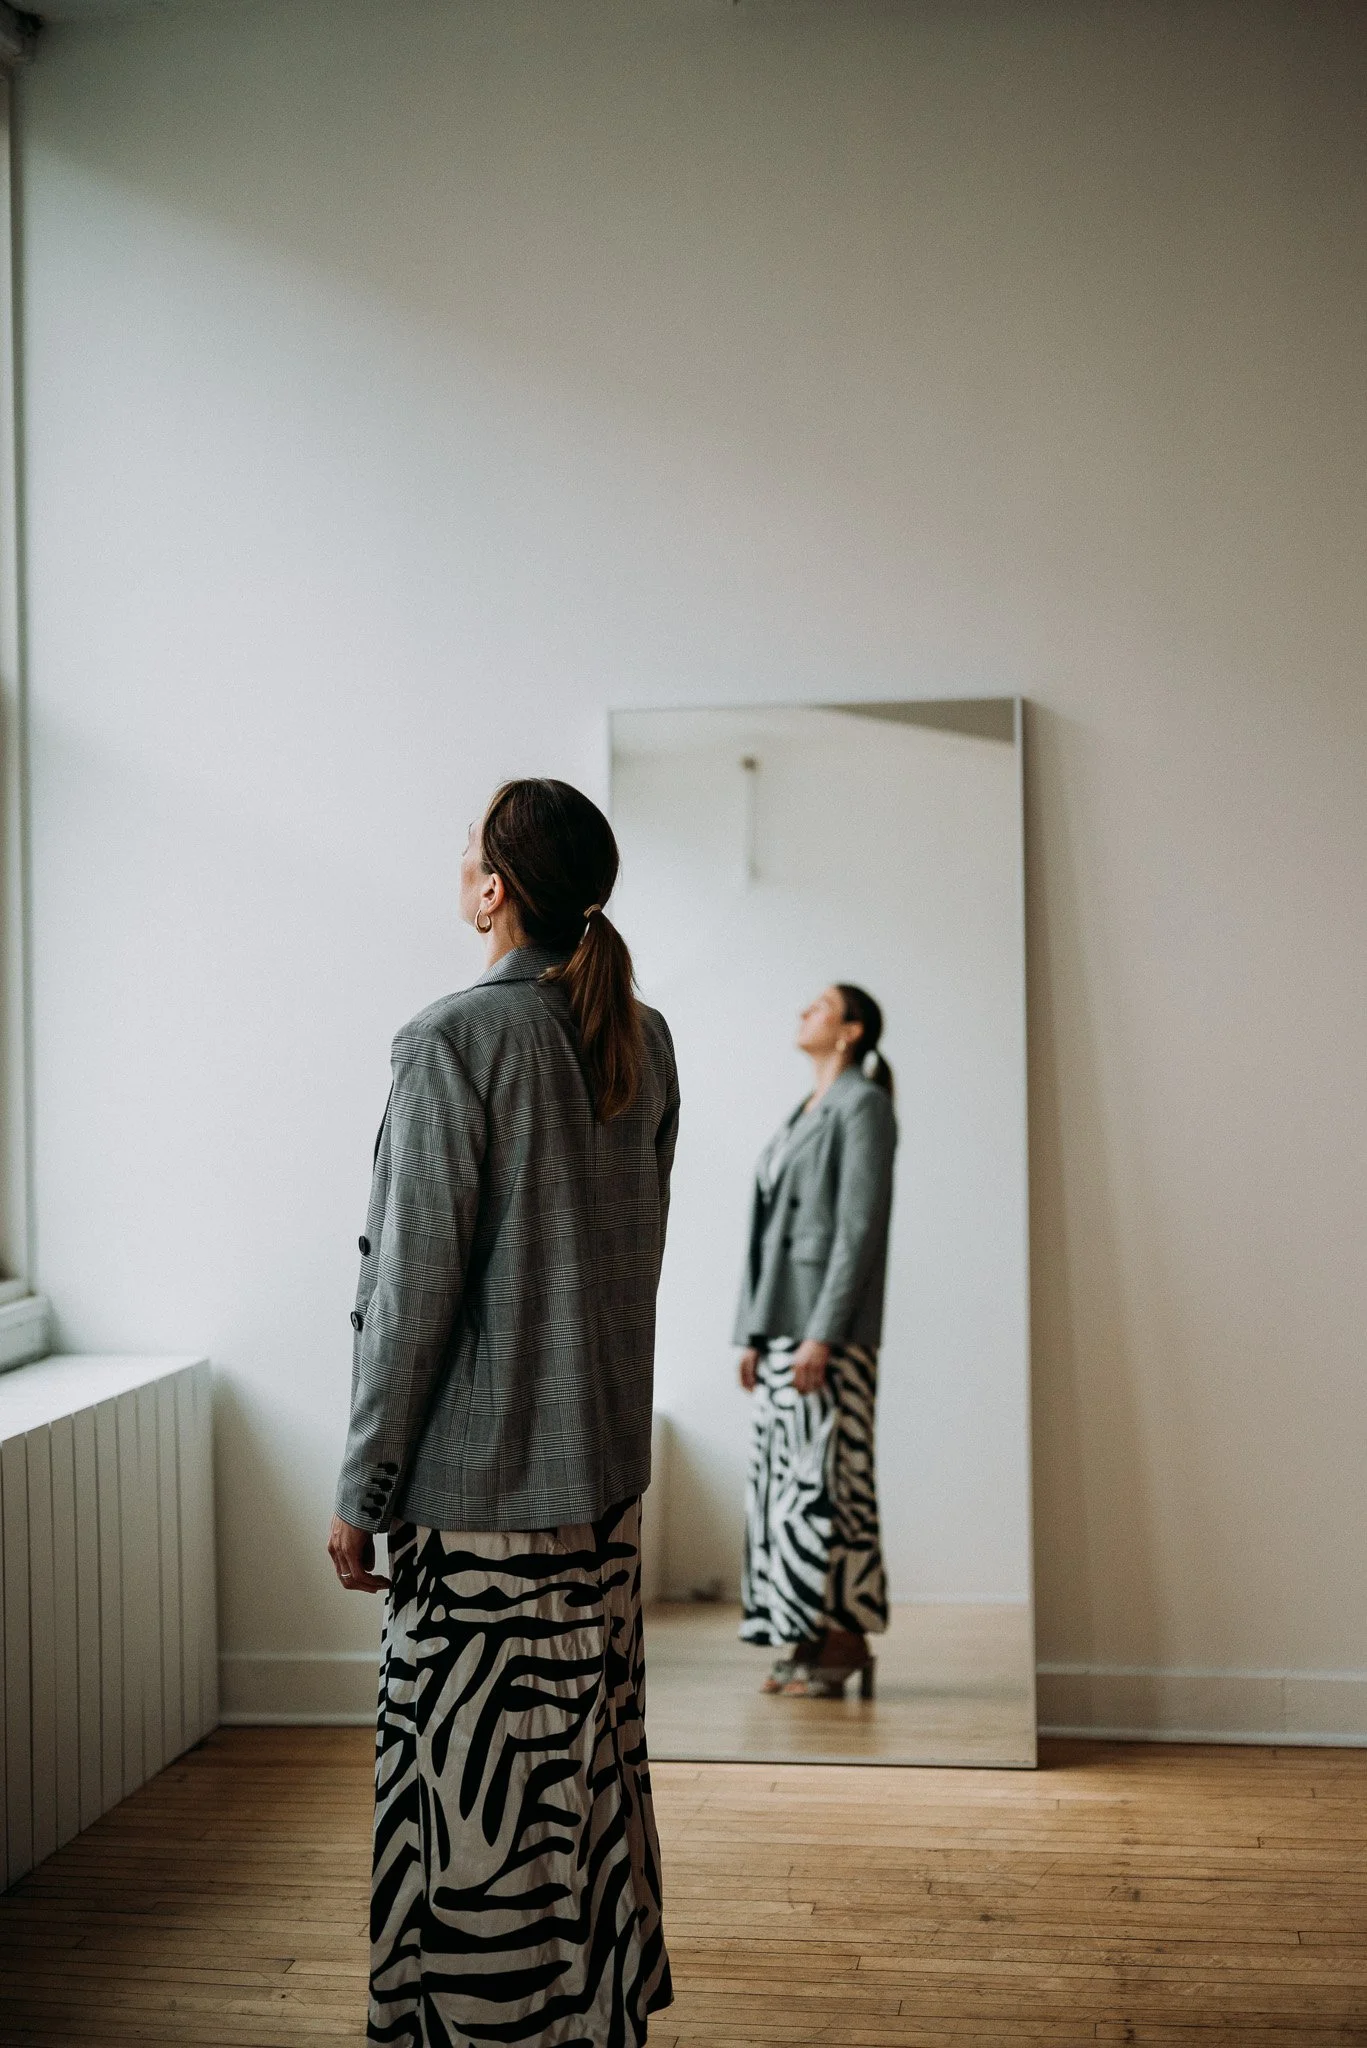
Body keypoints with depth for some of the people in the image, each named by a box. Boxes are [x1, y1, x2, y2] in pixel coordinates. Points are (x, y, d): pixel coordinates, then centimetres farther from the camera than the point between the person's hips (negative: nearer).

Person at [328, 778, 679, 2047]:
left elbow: (414, 1286, -16)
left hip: (479, 1479, -8)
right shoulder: (643, 1042, 6)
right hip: (607, 1468, 8)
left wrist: (360, 1492, -9)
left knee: (477, 1788, 4)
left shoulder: (456, 1041, -16)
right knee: (589, 1766, 18)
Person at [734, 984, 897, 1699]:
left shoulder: (863, 1104, -6)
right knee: (780, 1475, 7)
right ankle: (804, 1641, 12)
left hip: (826, 1323, -8)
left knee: (825, 1474, -8)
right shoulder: (803, 1114, 20)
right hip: (780, 1321, 9)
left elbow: (861, 1224, -15)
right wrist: (753, 1332, 14)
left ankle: (845, 1641, 0)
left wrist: (823, 1333, -20)